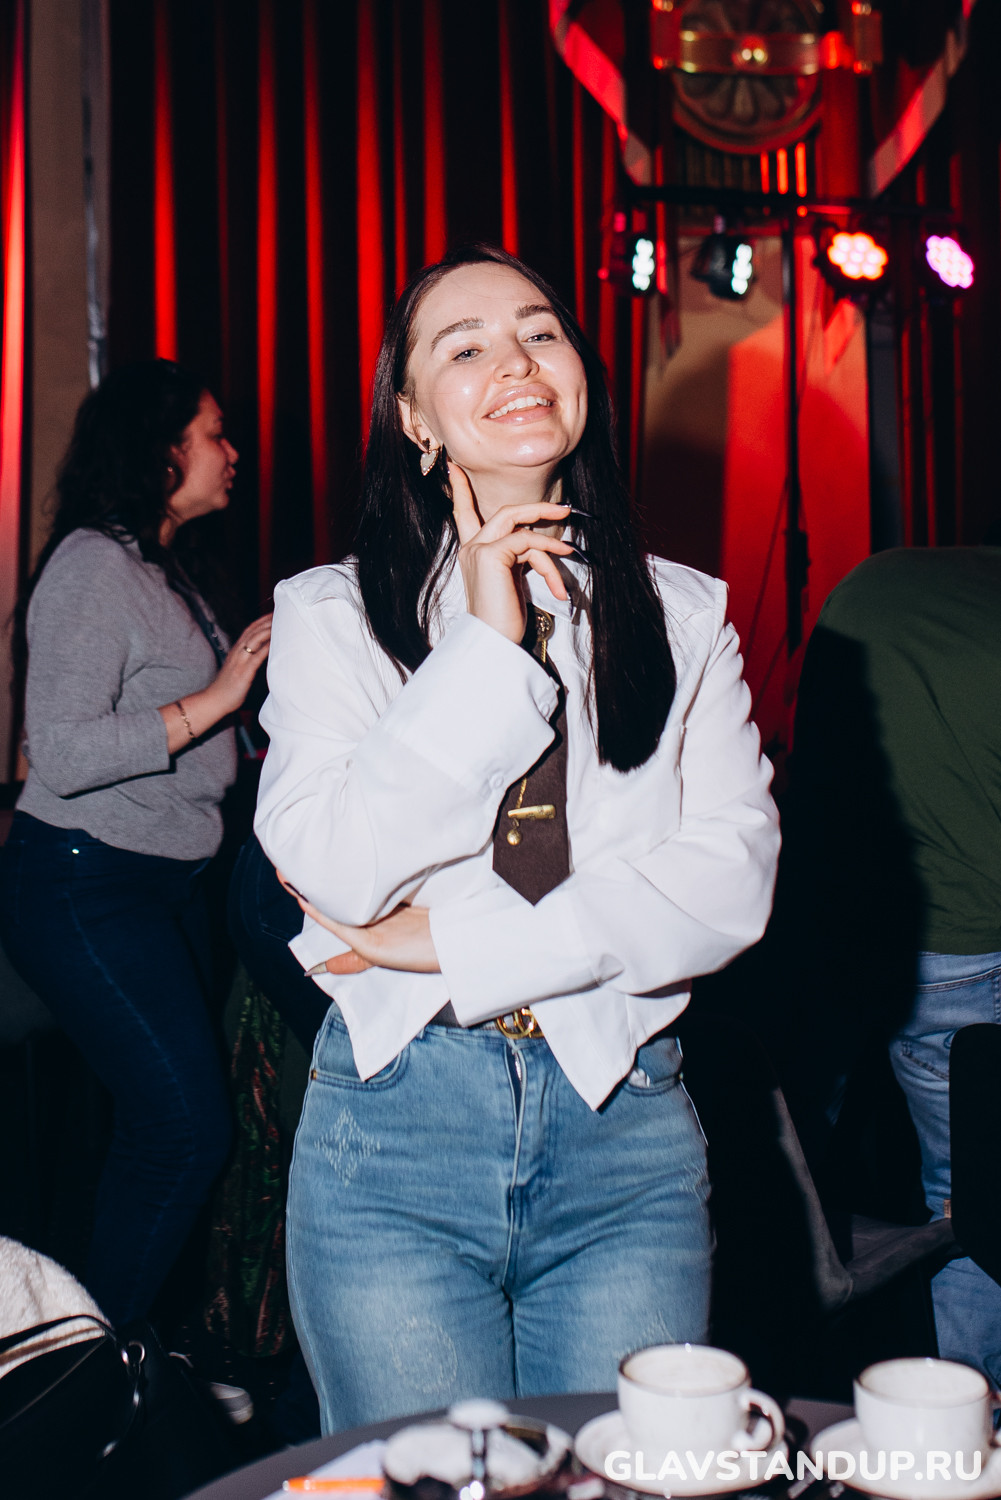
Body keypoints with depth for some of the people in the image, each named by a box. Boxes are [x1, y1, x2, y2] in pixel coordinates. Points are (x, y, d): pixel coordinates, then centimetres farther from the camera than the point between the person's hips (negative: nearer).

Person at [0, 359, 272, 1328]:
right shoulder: (93, 567, -14)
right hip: (85, 886, -9)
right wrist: (211, 701, -21)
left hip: (163, 881, 10)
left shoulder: (161, 566, 16)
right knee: (187, 1127, -10)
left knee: (163, 1125, 10)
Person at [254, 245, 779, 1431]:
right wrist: (490, 642, -14)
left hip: (626, 1125, 2)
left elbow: (731, 878, -5)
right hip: (394, 1131, -1)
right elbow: (336, 867, -13)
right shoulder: (332, 613, 2)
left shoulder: (685, 614, 7)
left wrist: (459, 941, -12)